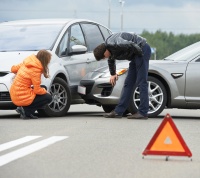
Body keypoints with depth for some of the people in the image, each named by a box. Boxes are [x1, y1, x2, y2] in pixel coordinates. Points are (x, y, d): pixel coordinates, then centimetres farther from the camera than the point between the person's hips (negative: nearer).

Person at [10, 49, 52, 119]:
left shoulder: (26, 63, 5)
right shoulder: (35, 70, -18)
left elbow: (13, 69, 19)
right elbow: (37, 90, -15)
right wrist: (45, 91, 4)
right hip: (22, 98, -8)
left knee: (43, 88, 21)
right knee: (48, 97, 4)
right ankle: (26, 111, -5)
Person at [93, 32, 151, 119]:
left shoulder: (114, 44, -24)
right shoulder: (110, 50, 8)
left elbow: (131, 45, -34)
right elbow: (111, 61, 30)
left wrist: (140, 53, -18)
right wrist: (113, 74, 41)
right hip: (135, 56, 10)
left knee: (141, 82, -12)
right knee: (128, 83, 9)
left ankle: (142, 113, -14)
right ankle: (118, 111, 10)